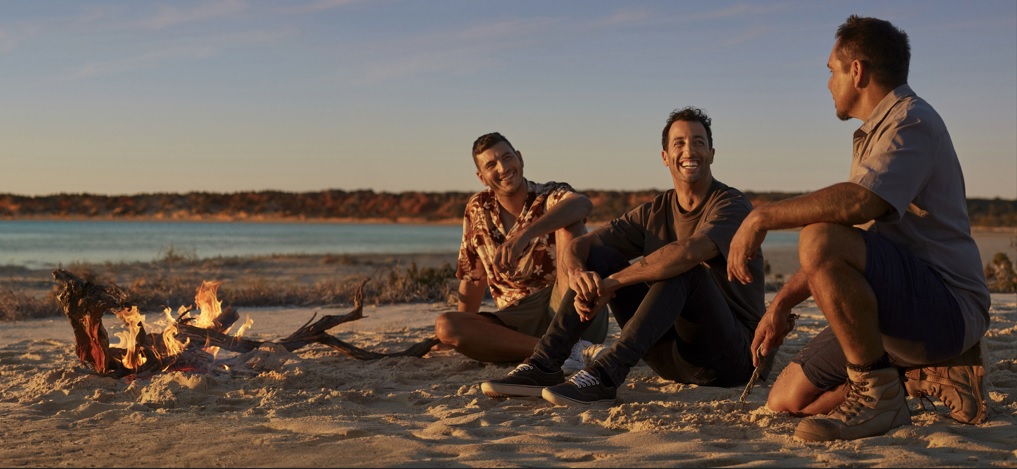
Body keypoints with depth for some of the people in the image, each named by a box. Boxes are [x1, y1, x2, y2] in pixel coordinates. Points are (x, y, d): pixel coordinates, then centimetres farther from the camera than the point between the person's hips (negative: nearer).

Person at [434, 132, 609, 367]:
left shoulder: (550, 196, -1)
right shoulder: (477, 209, 10)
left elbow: (583, 204, -28)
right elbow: (475, 276, 20)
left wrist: (523, 235, -40)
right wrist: (462, 335, 21)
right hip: (519, 323, 4)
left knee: (569, 224, -22)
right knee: (444, 325, -23)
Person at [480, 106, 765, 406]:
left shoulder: (732, 205, -10)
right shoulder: (655, 213, 9)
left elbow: (689, 252, -32)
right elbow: (576, 247, 3)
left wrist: (610, 284, -30)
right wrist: (577, 273, -22)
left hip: (731, 356, -6)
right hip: (670, 356, 6)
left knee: (682, 268, -33)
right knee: (596, 257, -3)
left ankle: (604, 376, -41)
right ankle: (544, 365, -16)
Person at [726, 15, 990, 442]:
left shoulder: (912, 121, -11)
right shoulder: (874, 134, 23)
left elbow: (858, 202, -30)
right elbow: (845, 224, 23)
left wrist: (763, 217, -22)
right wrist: (782, 303, 17)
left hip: (946, 306, -10)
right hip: (904, 310, 10)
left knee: (818, 241, -33)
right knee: (786, 398, 5)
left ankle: (877, 395, -22)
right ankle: (929, 375, 8)